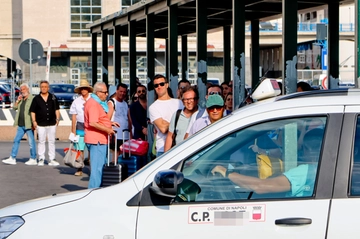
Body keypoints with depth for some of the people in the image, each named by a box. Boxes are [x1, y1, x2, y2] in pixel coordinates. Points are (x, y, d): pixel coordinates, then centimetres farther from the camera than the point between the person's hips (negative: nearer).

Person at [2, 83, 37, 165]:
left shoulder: (32, 99, -9)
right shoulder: (21, 99, 15)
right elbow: (14, 108, 17)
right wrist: (17, 100, 1)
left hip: (28, 125, -8)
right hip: (21, 125, 8)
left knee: (31, 142, -1)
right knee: (16, 140, 7)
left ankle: (33, 159, 7)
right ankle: (12, 158, 9)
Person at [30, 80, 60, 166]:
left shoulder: (53, 98, 8)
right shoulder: (36, 99, 3)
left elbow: (57, 109, 14)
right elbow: (33, 111, 3)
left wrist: (57, 118, 4)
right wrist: (34, 121, -5)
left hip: (52, 123, 2)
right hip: (40, 124, -2)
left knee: (51, 141, 5)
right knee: (41, 141, 2)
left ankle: (52, 159, 10)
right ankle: (41, 159, 8)